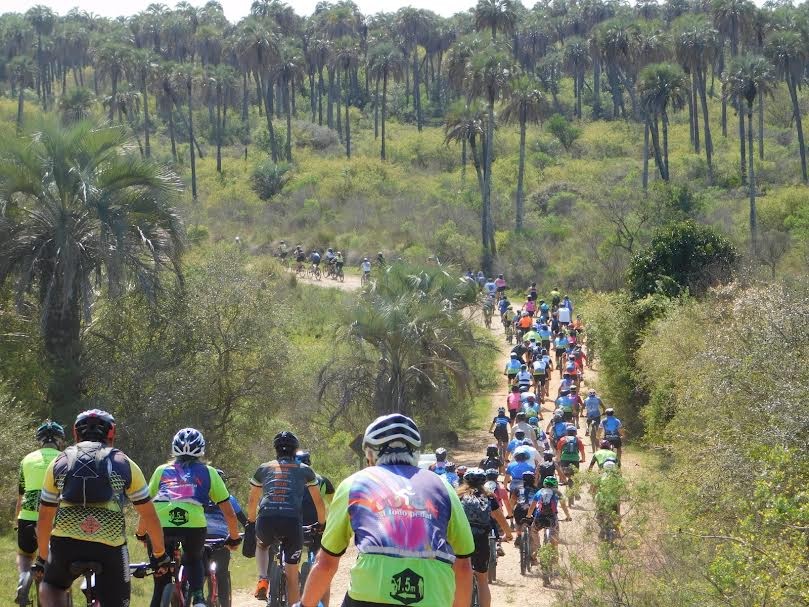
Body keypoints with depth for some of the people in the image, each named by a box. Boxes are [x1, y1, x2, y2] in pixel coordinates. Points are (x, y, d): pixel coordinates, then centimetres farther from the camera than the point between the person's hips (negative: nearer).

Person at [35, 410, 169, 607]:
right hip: (110, 545, -1)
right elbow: (149, 516, 17)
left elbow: (44, 518, 23)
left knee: (52, 586, 29)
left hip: (66, 540, 1)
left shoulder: (60, 462, 18)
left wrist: (42, 557, 34)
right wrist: (160, 554, 29)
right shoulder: (124, 463, 15)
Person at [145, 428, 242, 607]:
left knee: (161, 580, 16)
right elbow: (229, 513, 24)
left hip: (161, 526, 1)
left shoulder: (162, 470, 27)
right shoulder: (208, 473, 23)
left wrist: (141, 534, 44)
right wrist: (234, 538, 38)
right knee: (195, 561, 29)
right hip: (194, 524, -1)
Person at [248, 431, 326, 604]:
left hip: (266, 520, 1)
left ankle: (262, 580, 12)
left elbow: (252, 501, 30)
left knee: (261, 544, 35)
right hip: (292, 522, -1)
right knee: (291, 575, 9)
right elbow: (319, 502, 23)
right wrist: (322, 524, 38)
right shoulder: (305, 470, 18)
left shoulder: (264, 468, 21)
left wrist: (251, 522, 45)